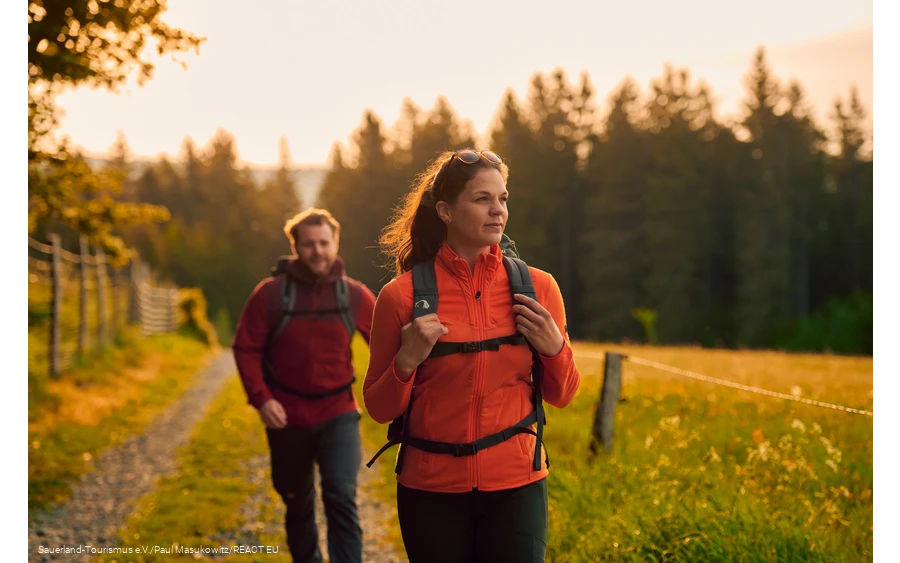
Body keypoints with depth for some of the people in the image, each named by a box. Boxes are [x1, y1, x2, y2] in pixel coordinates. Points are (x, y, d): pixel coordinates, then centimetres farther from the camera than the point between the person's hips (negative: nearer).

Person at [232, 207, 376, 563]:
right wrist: (261, 398, -15)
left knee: (342, 498, -16)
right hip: (288, 417, 1)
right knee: (297, 502, 16)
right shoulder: (270, 293, -7)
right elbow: (246, 348, -4)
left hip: (338, 414, -1)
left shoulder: (354, 295, -3)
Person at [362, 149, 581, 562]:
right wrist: (407, 361, -16)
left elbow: (561, 396, 10)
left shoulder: (537, 288, 1)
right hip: (431, 492, -1)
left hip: (515, 486, 1)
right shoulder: (402, 295, -5)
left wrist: (554, 348, -9)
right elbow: (379, 409, 1)